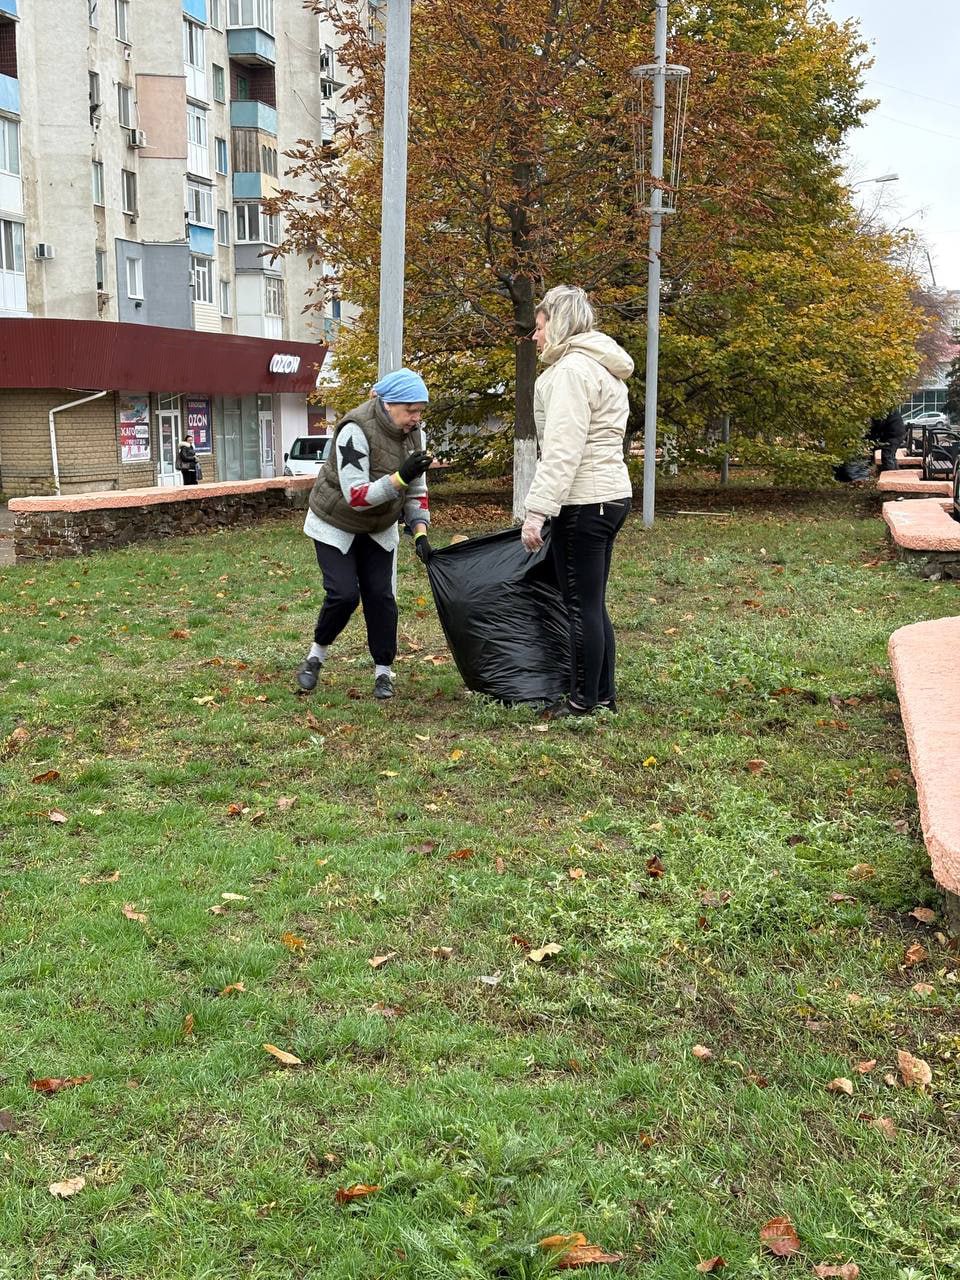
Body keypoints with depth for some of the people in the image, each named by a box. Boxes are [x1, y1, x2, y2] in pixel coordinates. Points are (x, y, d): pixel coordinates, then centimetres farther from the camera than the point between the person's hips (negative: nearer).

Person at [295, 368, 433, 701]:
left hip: (379, 529, 5)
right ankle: (316, 654, 11)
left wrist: (420, 533, -13)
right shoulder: (356, 430, -30)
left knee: (381, 596, -2)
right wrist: (401, 477, -43)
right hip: (335, 525, -5)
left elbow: (416, 491, 0)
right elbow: (356, 495, -33)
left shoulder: (414, 433, -9)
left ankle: (384, 671, 11)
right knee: (344, 594, -14)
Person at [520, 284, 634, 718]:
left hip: (584, 502, -10)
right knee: (593, 604, 14)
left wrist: (537, 511, -22)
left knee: (582, 605, -3)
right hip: (611, 493, 10)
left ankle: (583, 701, 4)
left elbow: (562, 450, -21)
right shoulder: (601, 367, 19)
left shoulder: (572, 369, -13)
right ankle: (603, 695, 20)